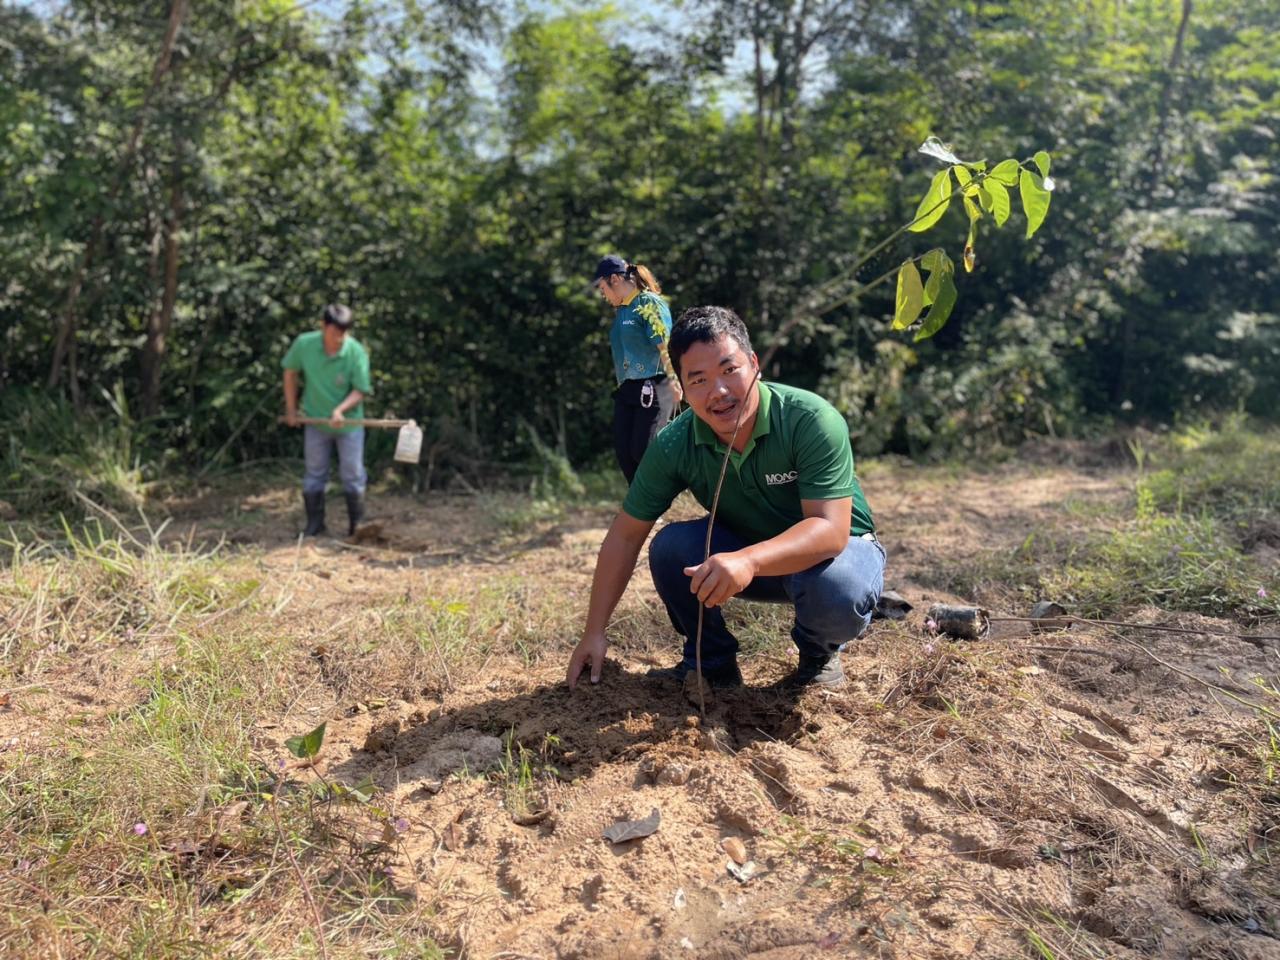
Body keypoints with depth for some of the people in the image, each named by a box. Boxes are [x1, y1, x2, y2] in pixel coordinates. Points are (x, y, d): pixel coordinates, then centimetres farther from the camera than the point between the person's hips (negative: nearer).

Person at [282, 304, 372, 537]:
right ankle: (314, 523, 25)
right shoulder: (304, 344, -15)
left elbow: (360, 391, -15)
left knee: (352, 476, 6)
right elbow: (290, 372, 3)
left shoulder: (357, 352, -21)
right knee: (314, 475, 12)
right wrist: (291, 409, 5)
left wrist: (341, 409, -32)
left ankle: (357, 525, 21)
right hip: (315, 421, 2)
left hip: (349, 422, -2)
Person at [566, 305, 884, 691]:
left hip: (838, 547, -3)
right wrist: (594, 631, -12)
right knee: (670, 546, -21)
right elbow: (626, 534, -11)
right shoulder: (673, 445, -18)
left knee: (836, 590, -36)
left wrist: (749, 559, -55)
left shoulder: (812, 420, -30)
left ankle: (819, 653, 0)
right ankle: (713, 661, 2)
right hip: (746, 552, 3)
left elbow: (830, 529, -37)